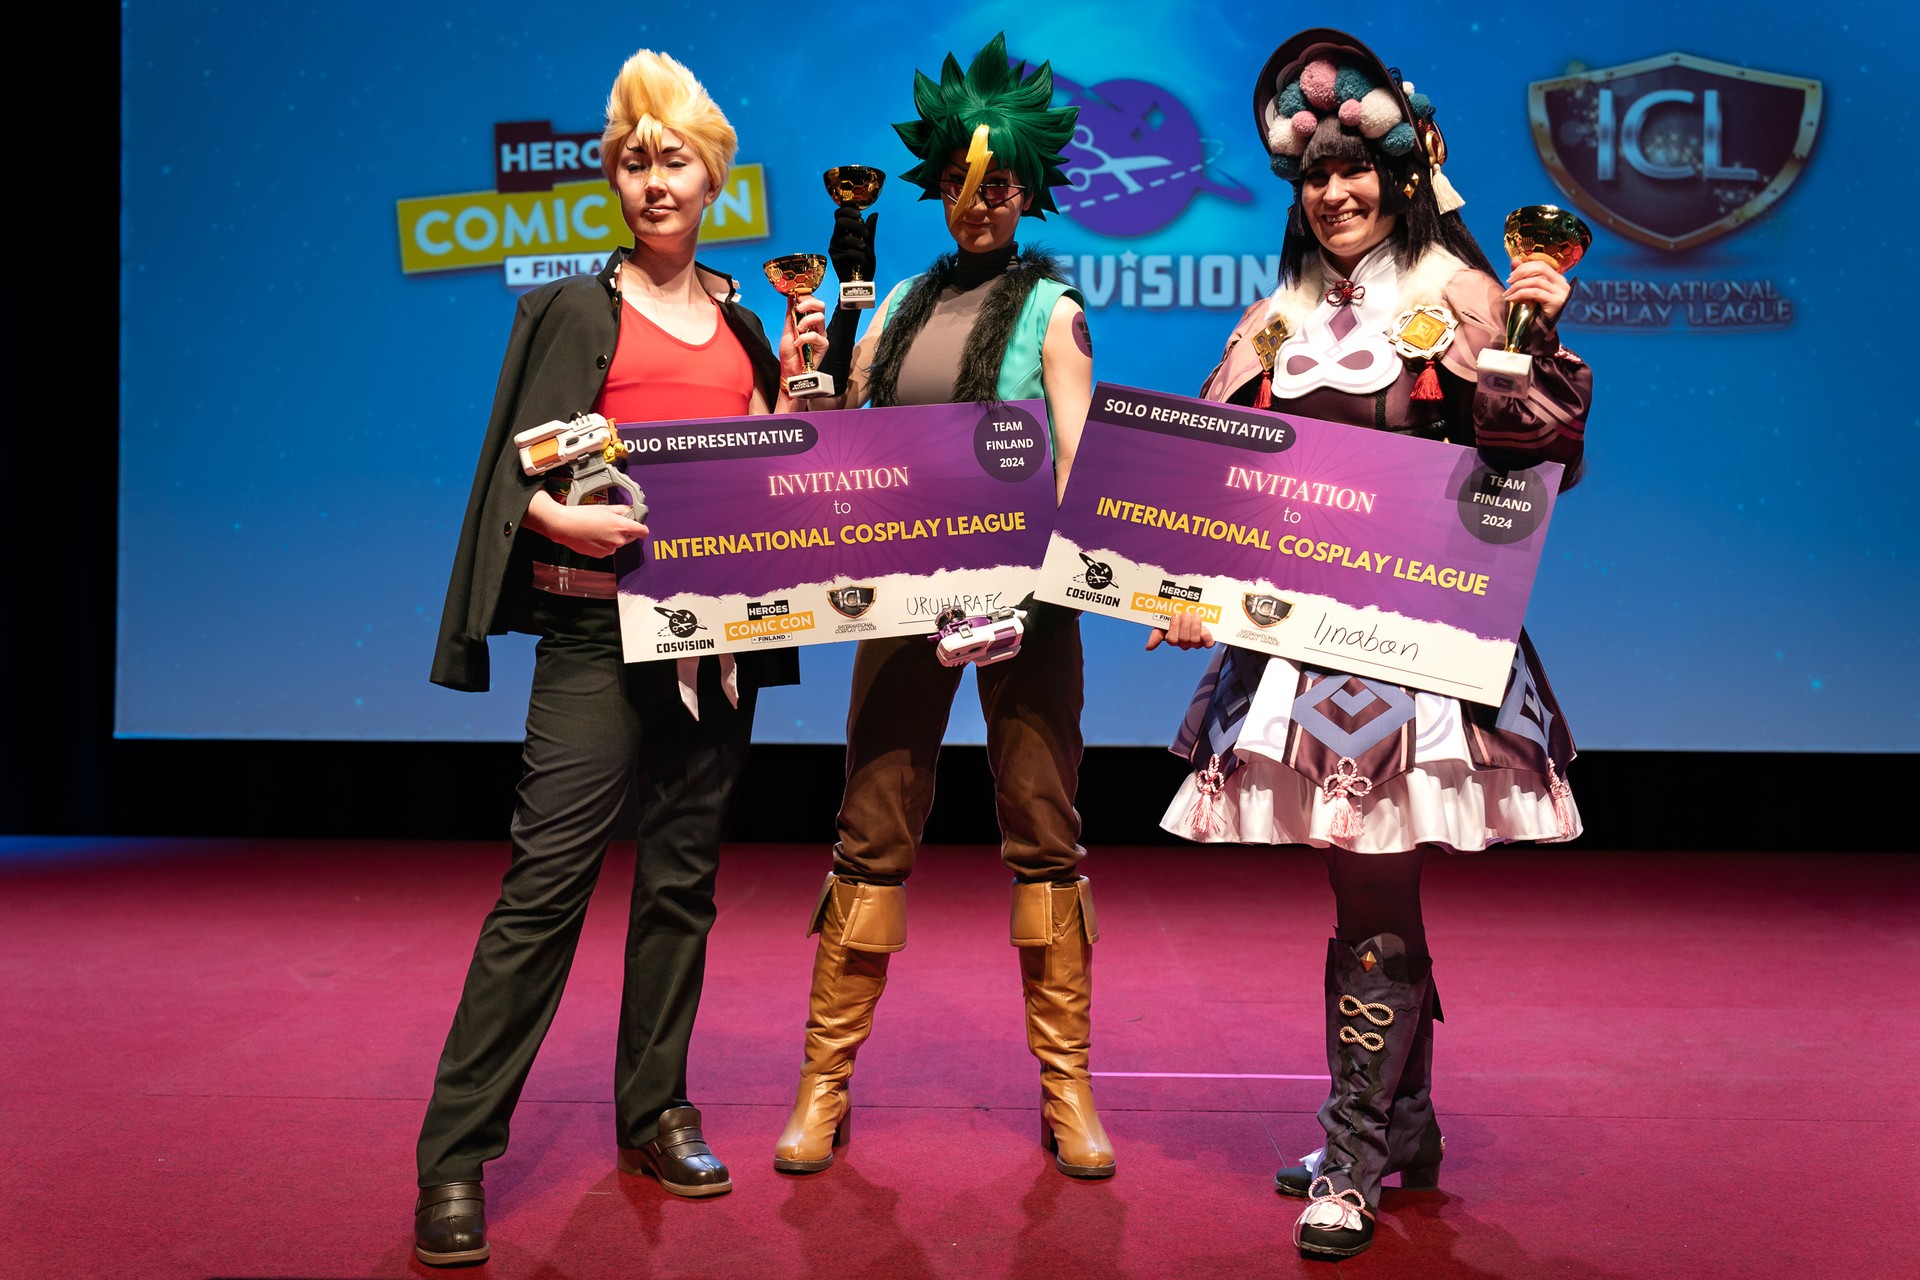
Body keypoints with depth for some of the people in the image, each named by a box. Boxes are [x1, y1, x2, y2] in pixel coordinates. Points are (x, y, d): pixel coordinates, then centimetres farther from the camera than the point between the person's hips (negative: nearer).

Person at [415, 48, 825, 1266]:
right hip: (599, 625, -4)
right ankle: (457, 1154, -1)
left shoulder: (743, 321, 17)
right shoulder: (572, 309, 6)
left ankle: (657, 1114, 22)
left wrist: (798, 374, 4)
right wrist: (564, 516, -20)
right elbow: (515, 470, -1)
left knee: (684, 874, 9)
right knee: (548, 877, -9)